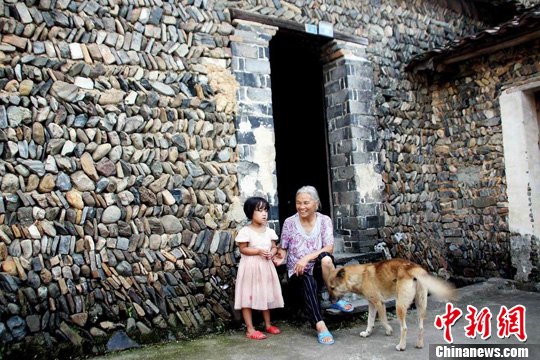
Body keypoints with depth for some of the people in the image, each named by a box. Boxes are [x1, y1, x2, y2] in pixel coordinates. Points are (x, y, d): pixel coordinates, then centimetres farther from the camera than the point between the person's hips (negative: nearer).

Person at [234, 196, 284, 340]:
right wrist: (258, 251, -22)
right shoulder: (245, 231, -13)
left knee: (266, 295, 15)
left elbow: (274, 247, 10)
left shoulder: (269, 231, 5)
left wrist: (272, 253, -12)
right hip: (250, 267, -5)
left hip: (266, 266, 6)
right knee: (248, 296, -1)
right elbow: (243, 249, -13)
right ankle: (250, 329, 8)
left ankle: (268, 324, 30)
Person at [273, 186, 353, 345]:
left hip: (318, 266, 1)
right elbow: (283, 248, 5)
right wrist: (281, 257, -19)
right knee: (309, 283, -36)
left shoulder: (324, 220, -3)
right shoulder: (289, 222, -3)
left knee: (326, 258, -35)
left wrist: (307, 258, -25)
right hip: (298, 268, 0)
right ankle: (320, 326, -42)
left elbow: (329, 247, -13)